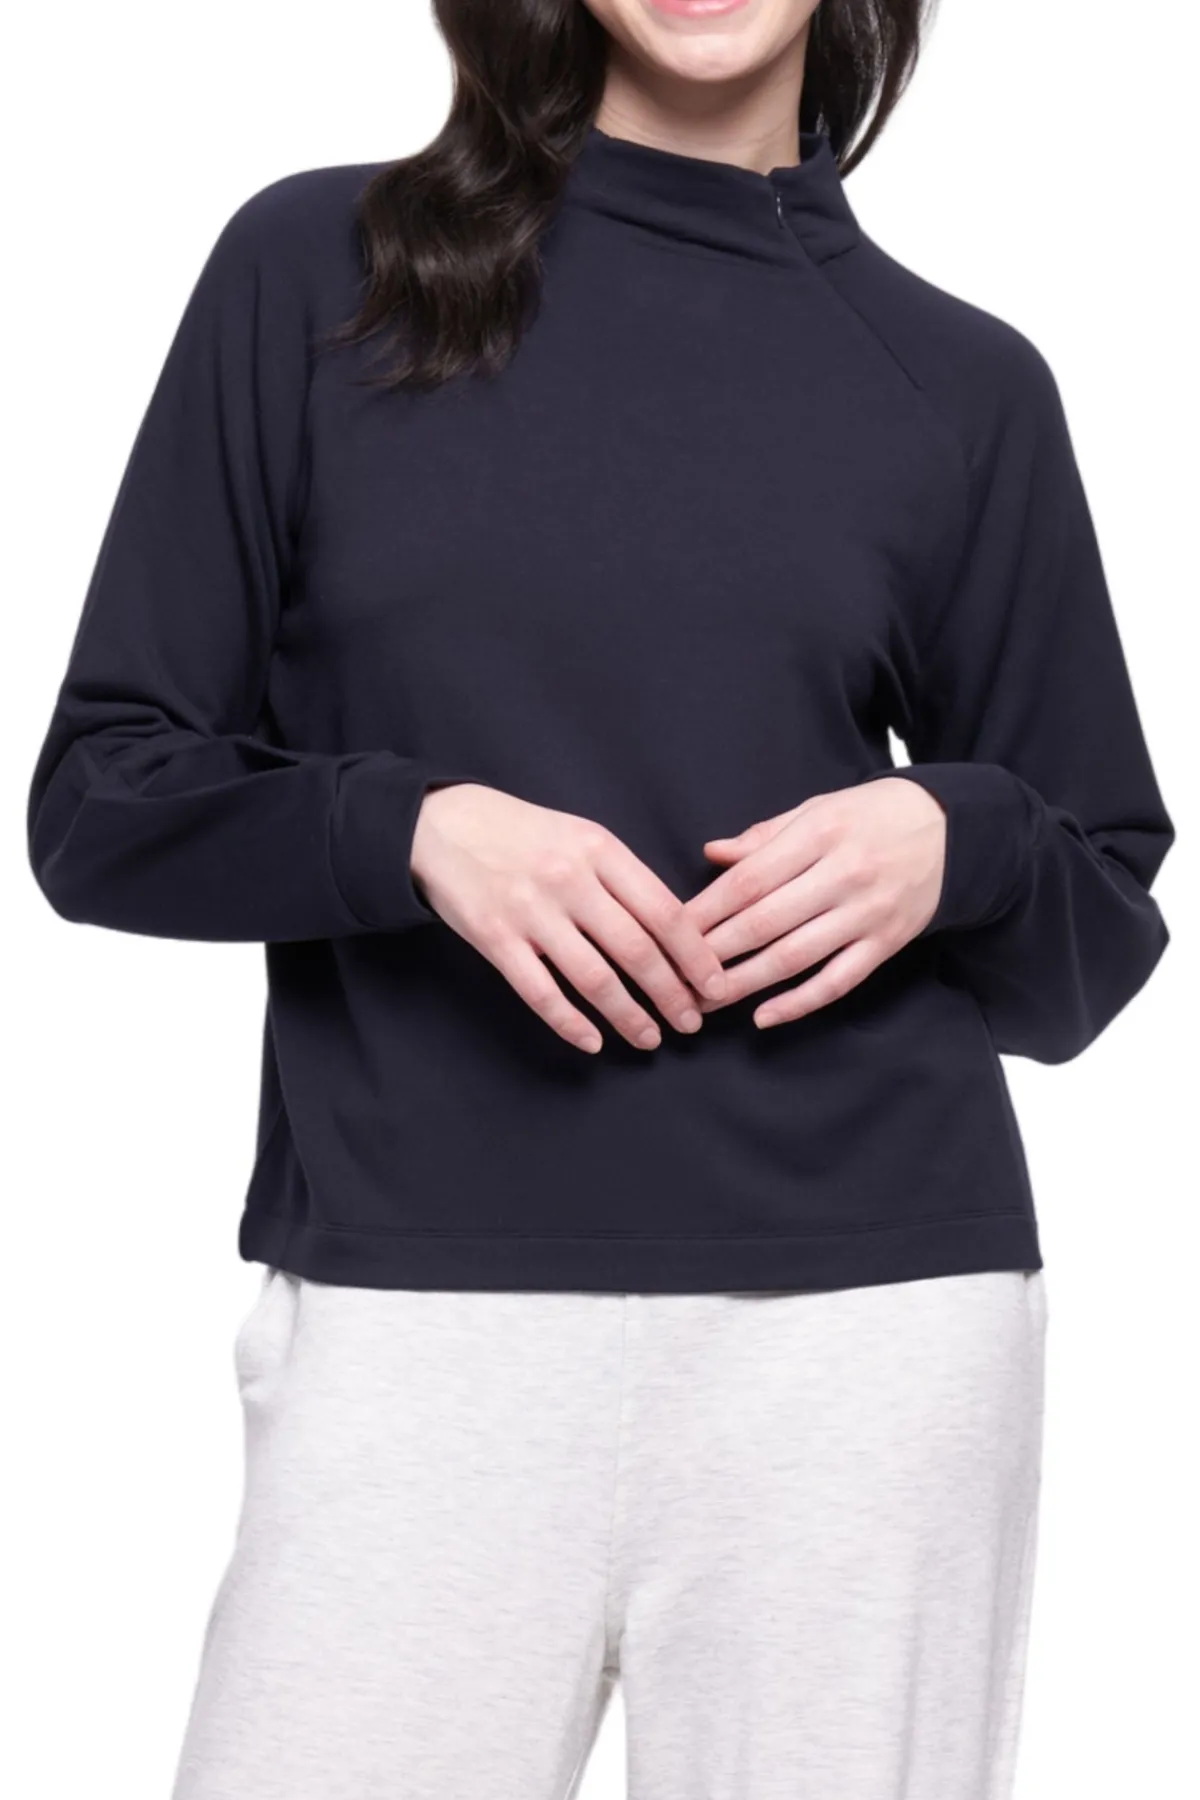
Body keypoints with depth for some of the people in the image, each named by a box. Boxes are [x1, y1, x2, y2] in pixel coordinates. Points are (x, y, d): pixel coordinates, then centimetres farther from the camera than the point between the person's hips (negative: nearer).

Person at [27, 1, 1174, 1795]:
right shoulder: (321, 269, 6)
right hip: (411, 1301, -1)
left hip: (872, 1307, 2)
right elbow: (101, 799, 6)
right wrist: (416, 830, -12)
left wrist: (950, 844, -7)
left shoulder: (968, 384, 10)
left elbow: (1100, 936, 14)